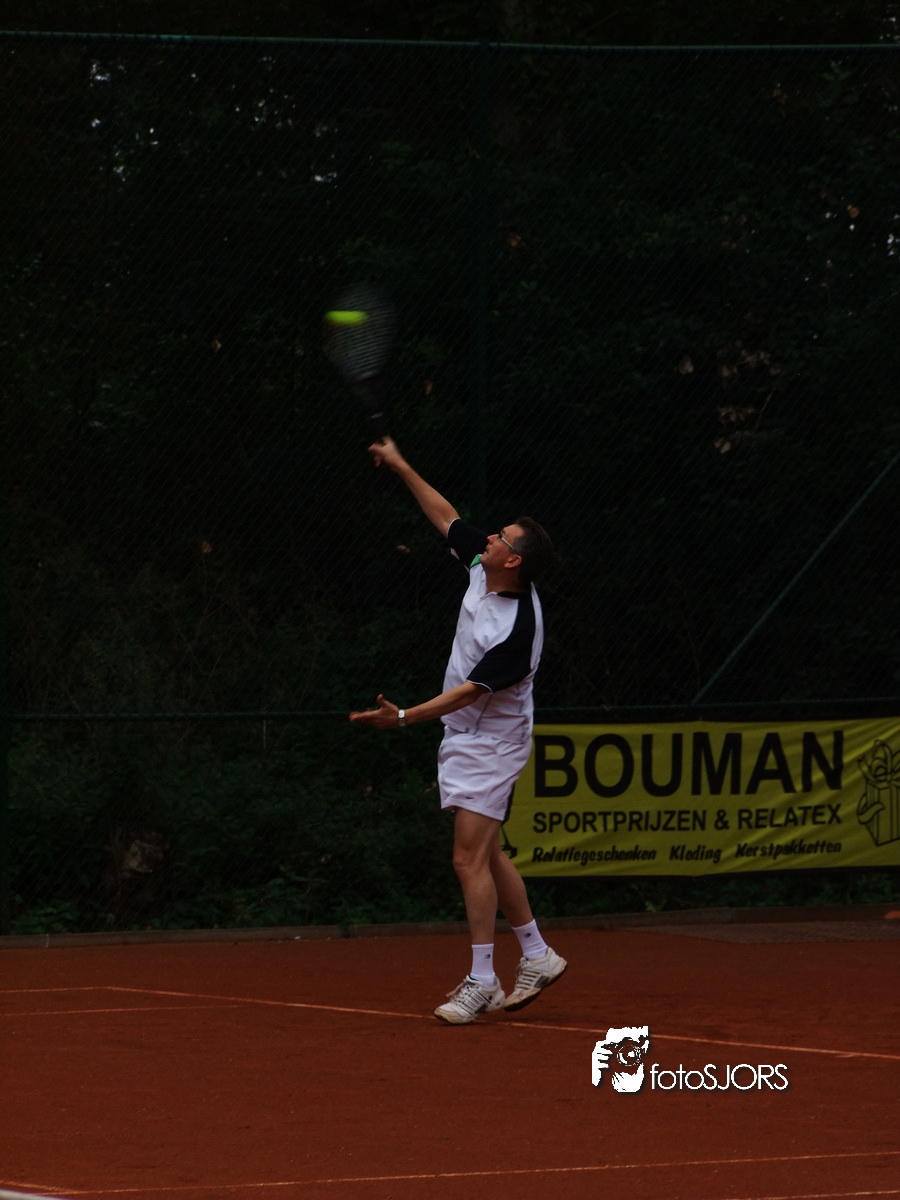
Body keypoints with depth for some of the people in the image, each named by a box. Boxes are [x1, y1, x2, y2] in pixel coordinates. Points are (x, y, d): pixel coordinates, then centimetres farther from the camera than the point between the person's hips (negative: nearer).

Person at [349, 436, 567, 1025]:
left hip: (490, 743, -10)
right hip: (466, 737, 10)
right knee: (487, 854, 15)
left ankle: (482, 980, -7)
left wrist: (405, 717, -29)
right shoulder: (483, 567, -5)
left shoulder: (518, 632, -28)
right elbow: (447, 516, 11)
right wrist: (401, 467, 14)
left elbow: (472, 691, -26)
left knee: (471, 857, -11)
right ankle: (537, 955, 24)